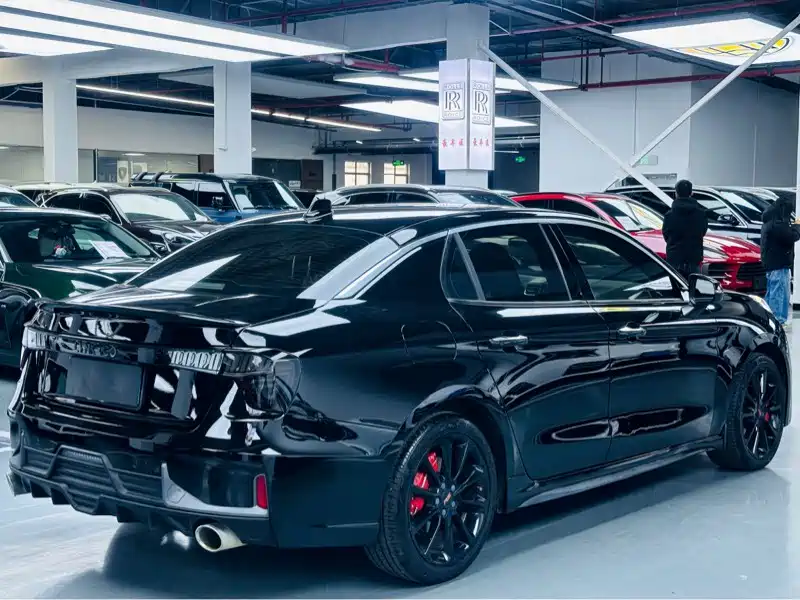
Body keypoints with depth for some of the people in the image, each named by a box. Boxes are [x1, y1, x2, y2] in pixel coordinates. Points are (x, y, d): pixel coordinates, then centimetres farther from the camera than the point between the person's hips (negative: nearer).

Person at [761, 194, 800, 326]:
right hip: (779, 265, -11)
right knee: (780, 293, -8)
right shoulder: (777, 224, -21)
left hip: (770, 264, 11)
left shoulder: (769, 223, 13)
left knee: (772, 293, 17)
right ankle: (779, 320, -7)